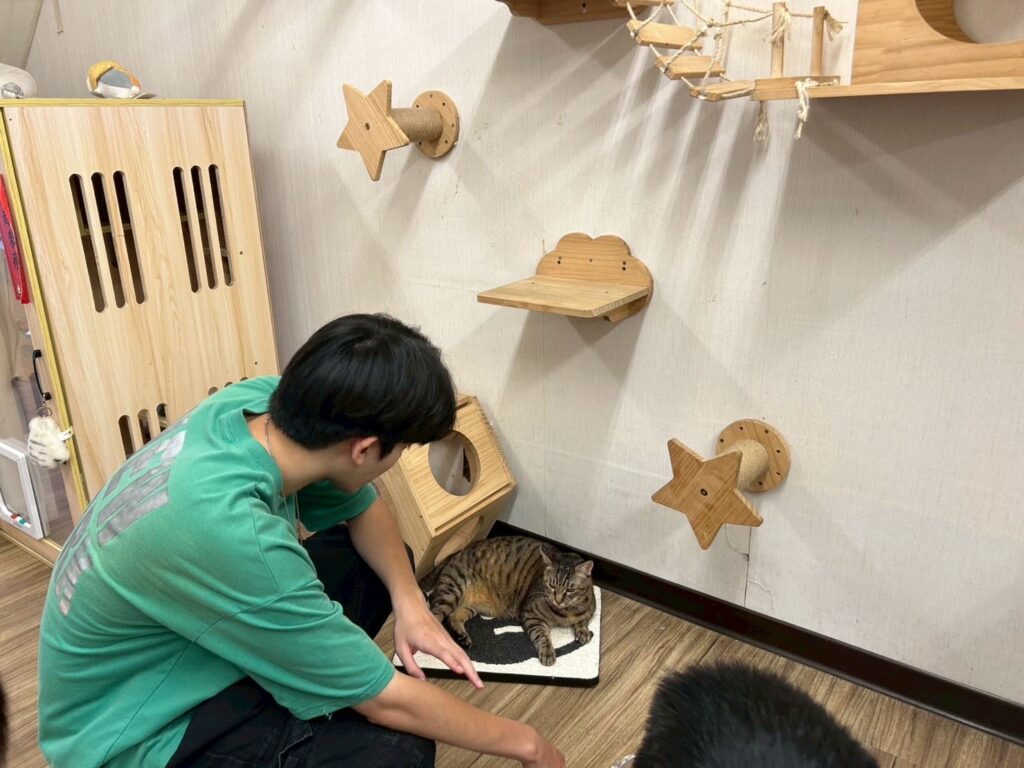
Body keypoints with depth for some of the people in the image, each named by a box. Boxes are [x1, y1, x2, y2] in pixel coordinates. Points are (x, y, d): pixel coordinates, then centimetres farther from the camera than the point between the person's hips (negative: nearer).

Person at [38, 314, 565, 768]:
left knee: (380, 561, 6)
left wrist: (409, 602, -13)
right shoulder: (227, 531, -38)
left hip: (178, 641, 8)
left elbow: (362, 510, 3)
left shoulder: (262, 401, -17)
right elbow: (386, 700, -27)